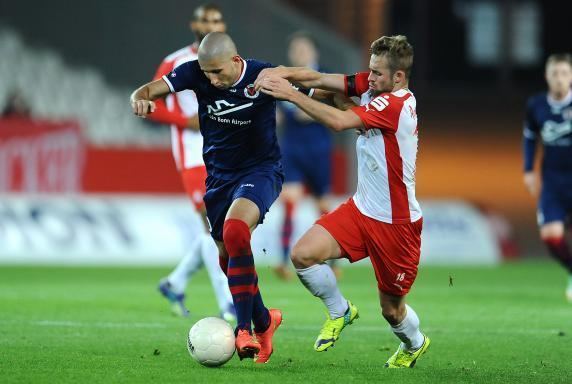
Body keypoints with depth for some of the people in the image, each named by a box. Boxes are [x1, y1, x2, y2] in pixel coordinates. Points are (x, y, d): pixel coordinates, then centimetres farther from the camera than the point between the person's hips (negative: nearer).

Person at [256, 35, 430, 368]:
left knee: (391, 309, 9)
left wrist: (290, 93, -33)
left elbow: (339, 121, -35)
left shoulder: (395, 104, -25)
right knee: (303, 254, -13)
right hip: (361, 209, 7)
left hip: (396, 223, -7)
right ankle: (340, 312, 14)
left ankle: (415, 344, 45)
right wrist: (283, 73, -26)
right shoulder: (372, 87, -1)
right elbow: (320, 79, -7)